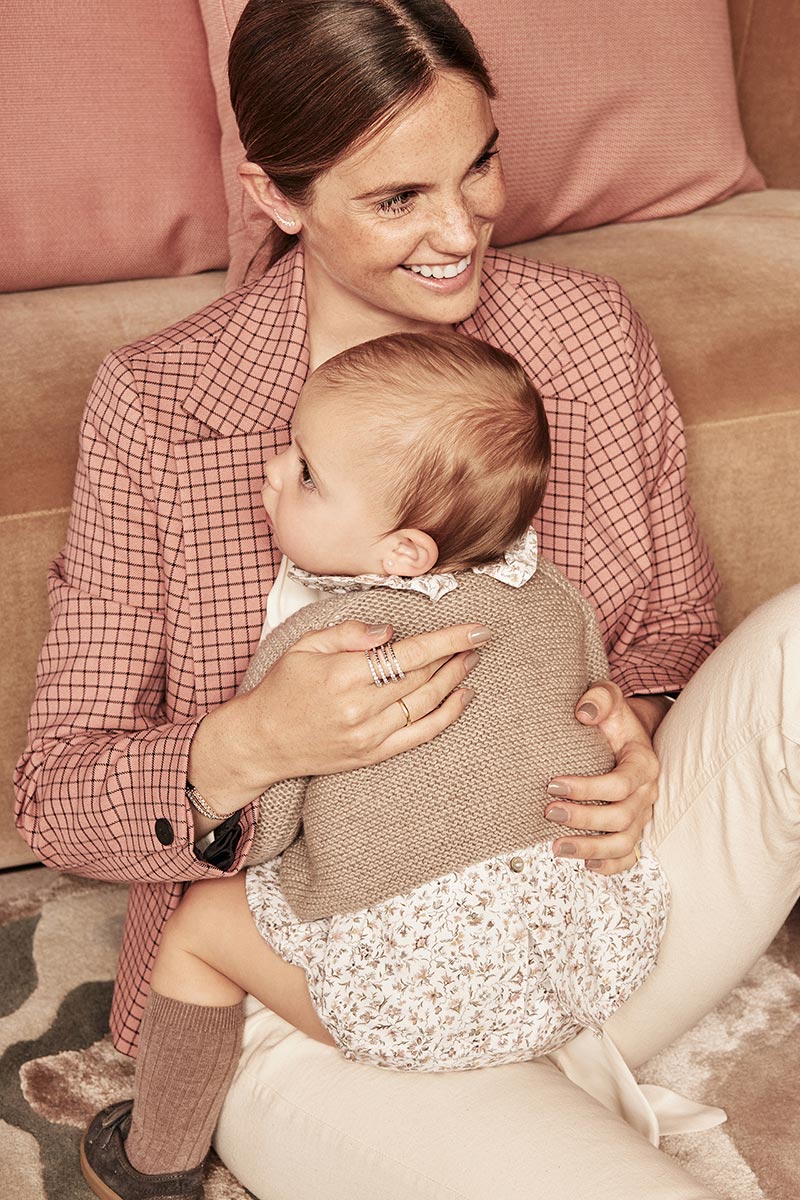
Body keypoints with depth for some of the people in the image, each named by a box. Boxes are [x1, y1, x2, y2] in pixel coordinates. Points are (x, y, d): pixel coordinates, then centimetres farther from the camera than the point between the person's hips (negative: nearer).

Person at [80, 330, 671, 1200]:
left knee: (201, 918, 16)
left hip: (419, 1007, -5)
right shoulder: (558, 601, 4)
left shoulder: (308, 648, -11)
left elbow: (247, 832, -3)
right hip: (610, 956, 6)